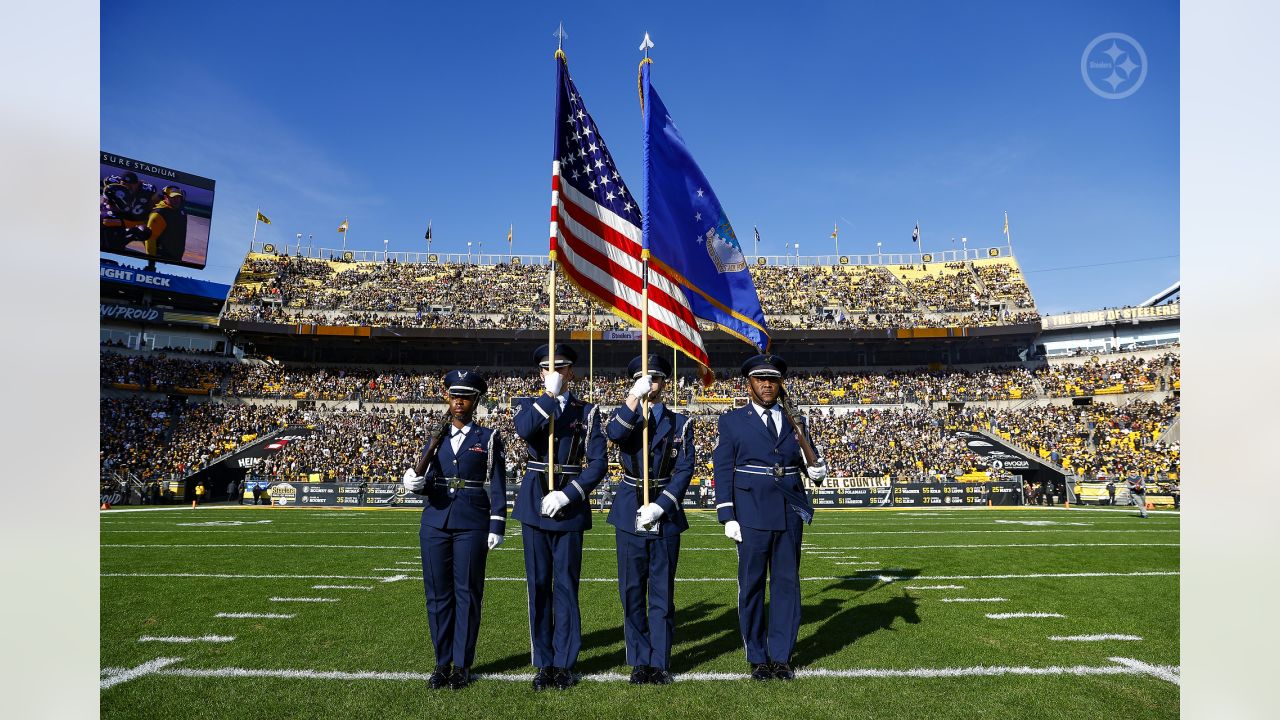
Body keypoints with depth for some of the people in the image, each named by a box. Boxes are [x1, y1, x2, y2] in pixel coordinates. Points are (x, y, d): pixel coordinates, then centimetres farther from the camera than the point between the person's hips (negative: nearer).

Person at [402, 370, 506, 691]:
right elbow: (429, 481, 11)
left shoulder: (489, 438, 2)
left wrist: (497, 527, -7)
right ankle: (443, 663, 19)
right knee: (438, 592, 7)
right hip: (436, 522, 3)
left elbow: (497, 487, 0)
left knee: (467, 592, 2)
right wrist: (416, 483, -12)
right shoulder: (436, 438, 11)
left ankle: (462, 664, 13)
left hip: (472, 524, -3)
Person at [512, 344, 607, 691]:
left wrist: (567, 495, -15)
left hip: (570, 506, -1)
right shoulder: (528, 404, 7)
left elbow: (598, 463, -5)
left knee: (566, 585, 4)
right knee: (538, 585, 6)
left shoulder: (587, 411, 4)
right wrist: (550, 394, -16)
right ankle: (544, 663, 18)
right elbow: (524, 430, -18)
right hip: (534, 505, 1)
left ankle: (565, 662, 16)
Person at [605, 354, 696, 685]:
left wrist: (660, 506, -13)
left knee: (662, 592, 5)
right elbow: (614, 434, -18)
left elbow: (684, 470, -2)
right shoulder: (624, 416, 7)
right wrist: (634, 396, -26)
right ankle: (639, 660, 19)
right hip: (630, 515, 1)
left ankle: (660, 661, 16)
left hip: (666, 514, 0)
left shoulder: (680, 423, 6)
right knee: (632, 592, 6)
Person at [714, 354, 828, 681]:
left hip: (790, 514, 3)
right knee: (752, 586, 3)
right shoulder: (732, 421, 4)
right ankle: (758, 658, 15)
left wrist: (804, 441, -10)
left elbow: (818, 473, 11)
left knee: (787, 583, 5)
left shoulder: (794, 422, 12)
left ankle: (781, 657, 16)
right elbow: (722, 471, 1)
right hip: (752, 515, -3)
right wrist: (728, 517, -6)